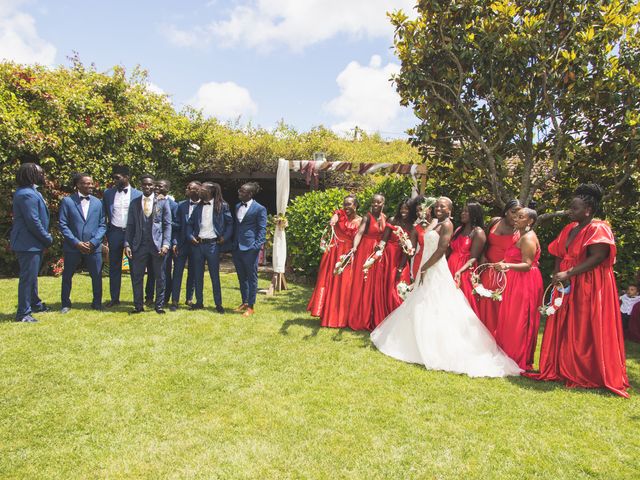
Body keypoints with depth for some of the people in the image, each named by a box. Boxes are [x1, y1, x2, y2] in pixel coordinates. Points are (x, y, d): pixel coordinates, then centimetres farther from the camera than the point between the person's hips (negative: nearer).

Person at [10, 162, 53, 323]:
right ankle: (23, 313, 6)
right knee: (27, 277, -3)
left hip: (33, 242, 11)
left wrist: (45, 236, 8)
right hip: (28, 243, -11)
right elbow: (33, 222, -23)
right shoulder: (27, 194, -20)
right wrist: (48, 238, -13)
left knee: (32, 275, 22)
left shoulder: (32, 192, 12)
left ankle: (35, 304, 37)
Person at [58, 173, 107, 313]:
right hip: (72, 247, -1)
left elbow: (102, 225, 4)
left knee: (97, 276, 5)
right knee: (67, 276, 10)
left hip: (93, 247, 1)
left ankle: (97, 303, 21)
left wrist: (93, 242, -9)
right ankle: (66, 304, 25)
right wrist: (76, 242, -12)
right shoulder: (67, 201, -1)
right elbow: (63, 225, -4)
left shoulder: (97, 202, 6)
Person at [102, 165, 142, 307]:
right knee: (114, 267, 8)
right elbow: (103, 215, 10)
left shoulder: (138, 194, -2)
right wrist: (104, 234, 4)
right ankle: (114, 298, 18)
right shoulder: (108, 193, 7)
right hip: (114, 233, 3)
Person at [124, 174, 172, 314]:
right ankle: (138, 305, 16)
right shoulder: (134, 203, 9)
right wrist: (127, 244, 0)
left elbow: (167, 224, 1)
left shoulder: (162, 202, 3)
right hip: (139, 245, 2)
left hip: (157, 245, -2)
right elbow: (130, 225, 9)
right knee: (137, 276, 4)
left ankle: (159, 305, 15)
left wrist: (166, 244, -9)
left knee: (160, 277, 5)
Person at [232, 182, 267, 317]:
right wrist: (232, 243, 12)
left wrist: (257, 246, -16)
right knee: (241, 277, 15)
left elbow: (262, 229, -7)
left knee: (251, 277, 2)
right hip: (237, 247, 7)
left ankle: (250, 306, 11)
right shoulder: (237, 206, 13)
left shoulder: (259, 209, -7)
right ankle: (244, 302, 28)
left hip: (250, 248, -7)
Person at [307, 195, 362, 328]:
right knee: (329, 282, 2)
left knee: (344, 285, 0)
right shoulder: (340, 214, 3)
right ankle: (327, 315, 13)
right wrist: (332, 221, -45)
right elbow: (334, 218, -21)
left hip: (348, 254, -1)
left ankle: (341, 318, 11)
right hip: (334, 252, 1)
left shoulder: (361, 221, 2)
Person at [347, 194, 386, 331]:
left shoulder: (385, 218, 8)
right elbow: (359, 233, -22)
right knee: (362, 284, -3)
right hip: (365, 251, -5)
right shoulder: (368, 217, -9)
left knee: (374, 285, 8)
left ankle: (371, 318, 18)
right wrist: (354, 247, -37)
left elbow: (384, 235, 10)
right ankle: (359, 318, 6)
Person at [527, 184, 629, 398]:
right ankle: (563, 370, 18)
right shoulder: (569, 229, 13)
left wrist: (568, 274, -23)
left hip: (589, 287, -7)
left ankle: (591, 376, 11)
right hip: (566, 286, 7)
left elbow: (597, 257, -22)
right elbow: (559, 256, 14)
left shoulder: (598, 229, -10)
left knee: (586, 331, -1)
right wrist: (557, 274, -3)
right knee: (563, 328, 8)